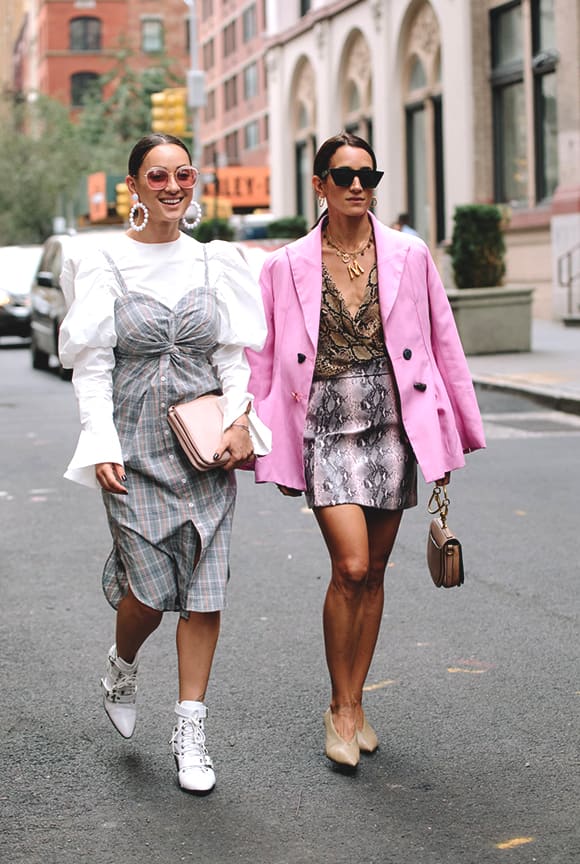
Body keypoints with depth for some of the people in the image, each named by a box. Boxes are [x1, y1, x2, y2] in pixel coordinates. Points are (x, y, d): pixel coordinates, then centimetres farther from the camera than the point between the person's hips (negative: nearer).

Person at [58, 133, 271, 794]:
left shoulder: (213, 263, 8)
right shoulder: (103, 266, -1)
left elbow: (232, 354, 9)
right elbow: (91, 366, -3)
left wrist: (240, 421, -6)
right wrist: (101, 447, -11)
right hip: (135, 446, -2)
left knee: (204, 590, -1)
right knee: (151, 588, -6)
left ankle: (190, 733, 11)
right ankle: (122, 665, 30)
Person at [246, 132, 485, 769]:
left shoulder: (409, 257, 3)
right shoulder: (287, 267, 1)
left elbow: (443, 346, 8)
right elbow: (263, 362, 6)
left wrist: (450, 436, 8)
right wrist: (270, 450, 4)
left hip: (392, 428, 2)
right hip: (326, 431, -2)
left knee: (372, 573, 9)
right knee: (349, 567, -14)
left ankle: (355, 704, 23)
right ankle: (340, 709, 4)